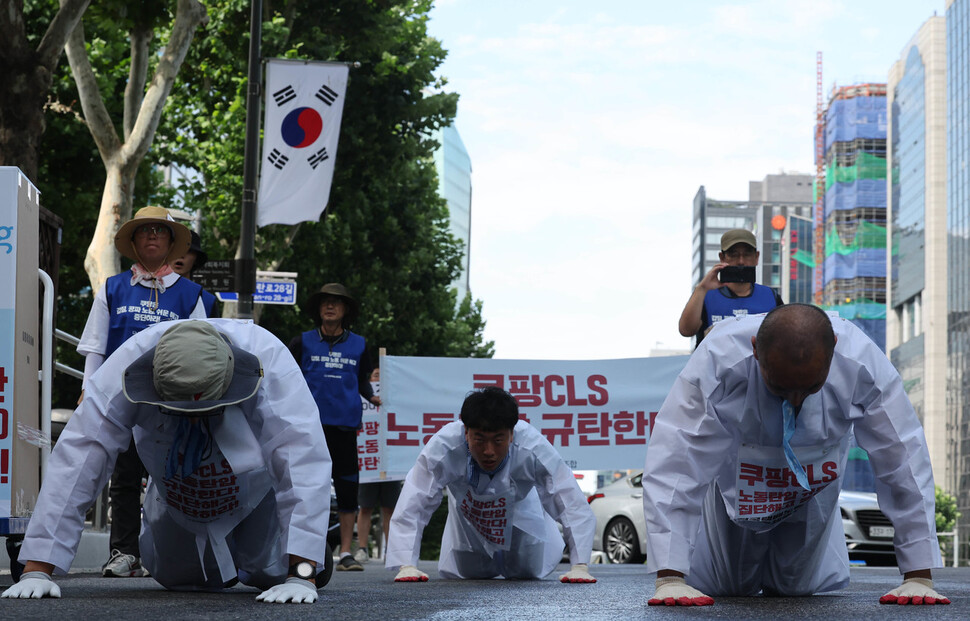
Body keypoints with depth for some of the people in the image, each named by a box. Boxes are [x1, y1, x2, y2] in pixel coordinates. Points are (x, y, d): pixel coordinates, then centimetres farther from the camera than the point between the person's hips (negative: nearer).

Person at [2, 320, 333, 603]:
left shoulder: (269, 361, -43)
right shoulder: (128, 363, -39)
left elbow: (303, 462, -46)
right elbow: (78, 459, -40)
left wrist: (301, 575, -53)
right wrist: (37, 571, -43)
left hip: (258, 486, -2)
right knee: (177, 577, 14)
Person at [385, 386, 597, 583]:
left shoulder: (534, 450, -42)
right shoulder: (442, 448, -43)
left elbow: (575, 509, -38)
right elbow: (409, 509, -40)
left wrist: (580, 566, -47)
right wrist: (407, 566, -51)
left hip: (520, 509, 0)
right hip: (467, 517, 0)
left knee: (531, 571, 9)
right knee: (457, 574, 11)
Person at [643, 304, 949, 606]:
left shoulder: (864, 362, -36)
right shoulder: (717, 361, -41)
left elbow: (904, 461, -29)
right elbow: (674, 464, -40)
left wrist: (918, 578, -28)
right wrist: (669, 580, -43)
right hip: (734, 488, -1)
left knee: (802, 586, 8)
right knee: (720, 586, 7)